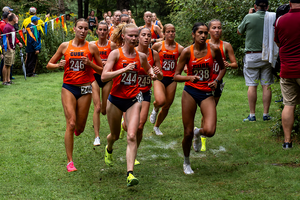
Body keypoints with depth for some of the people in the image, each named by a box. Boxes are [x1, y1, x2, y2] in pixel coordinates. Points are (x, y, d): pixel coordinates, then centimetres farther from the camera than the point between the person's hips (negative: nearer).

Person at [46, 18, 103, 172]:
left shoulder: (92, 47, 0)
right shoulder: (65, 46, 2)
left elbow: (102, 70, 3)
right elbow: (49, 65, 9)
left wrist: (90, 64, -14)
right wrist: (58, 65, -12)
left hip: (85, 90, 1)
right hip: (68, 88, -1)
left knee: (80, 127, 5)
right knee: (71, 124, -12)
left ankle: (77, 129, 46)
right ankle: (70, 161, -6)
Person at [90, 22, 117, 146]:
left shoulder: (112, 45, -2)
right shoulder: (92, 45, 0)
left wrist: (108, 63, -19)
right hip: (95, 76, -1)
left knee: (104, 110, 10)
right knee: (97, 108, -11)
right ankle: (97, 136, -7)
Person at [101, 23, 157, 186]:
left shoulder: (141, 56, 2)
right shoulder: (116, 54, -9)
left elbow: (148, 68, 25)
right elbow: (104, 77, -18)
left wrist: (152, 74, 3)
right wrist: (124, 69, -26)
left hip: (133, 99, 1)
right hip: (116, 99, -1)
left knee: (132, 136, -15)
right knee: (115, 135, 17)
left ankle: (130, 173, -17)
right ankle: (109, 149, 53)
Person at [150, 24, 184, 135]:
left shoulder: (179, 48, 1)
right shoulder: (158, 46, -3)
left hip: (172, 79, 3)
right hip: (160, 77, -3)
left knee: (166, 107, 8)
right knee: (160, 101, -28)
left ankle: (156, 126, 32)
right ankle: (155, 109, 9)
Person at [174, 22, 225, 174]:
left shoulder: (213, 49, -3)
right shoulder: (187, 52, -5)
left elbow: (222, 68, 15)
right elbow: (176, 76, -3)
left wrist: (217, 81, -3)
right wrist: (190, 77, -22)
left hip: (207, 93, 1)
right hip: (190, 92, -1)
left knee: (210, 131, -18)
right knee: (188, 133, 2)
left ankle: (199, 132, 21)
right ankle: (186, 162, 29)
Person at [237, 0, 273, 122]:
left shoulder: (249, 17, -8)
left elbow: (239, 32, 8)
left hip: (251, 56, -2)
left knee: (252, 86, 1)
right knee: (266, 86, 5)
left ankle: (252, 115, 2)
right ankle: (266, 114, 8)